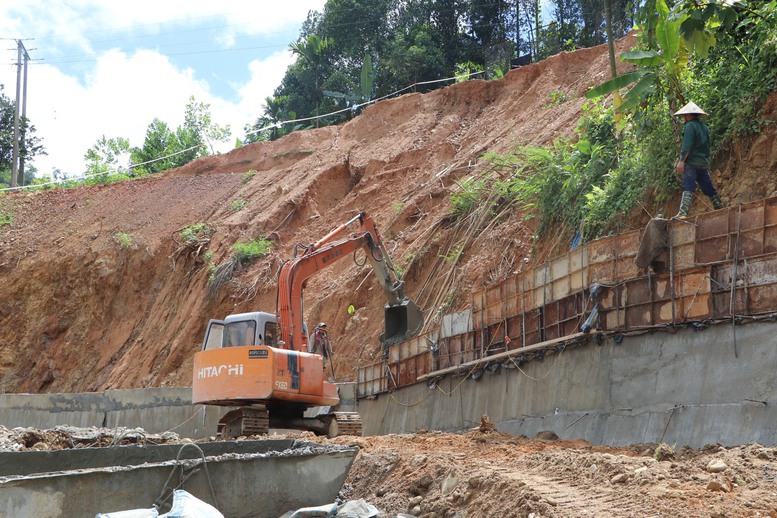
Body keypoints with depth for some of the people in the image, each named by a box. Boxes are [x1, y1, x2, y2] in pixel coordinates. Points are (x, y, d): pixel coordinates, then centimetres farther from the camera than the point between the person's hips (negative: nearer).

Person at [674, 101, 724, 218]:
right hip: (704, 163, 8)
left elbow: (687, 145, -17)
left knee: (688, 188, -18)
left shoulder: (690, 126, -8)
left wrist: (681, 161, -20)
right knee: (709, 188, 17)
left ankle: (683, 213, -31)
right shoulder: (704, 127, 17)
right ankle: (720, 209, 24)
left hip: (691, 162, -8)